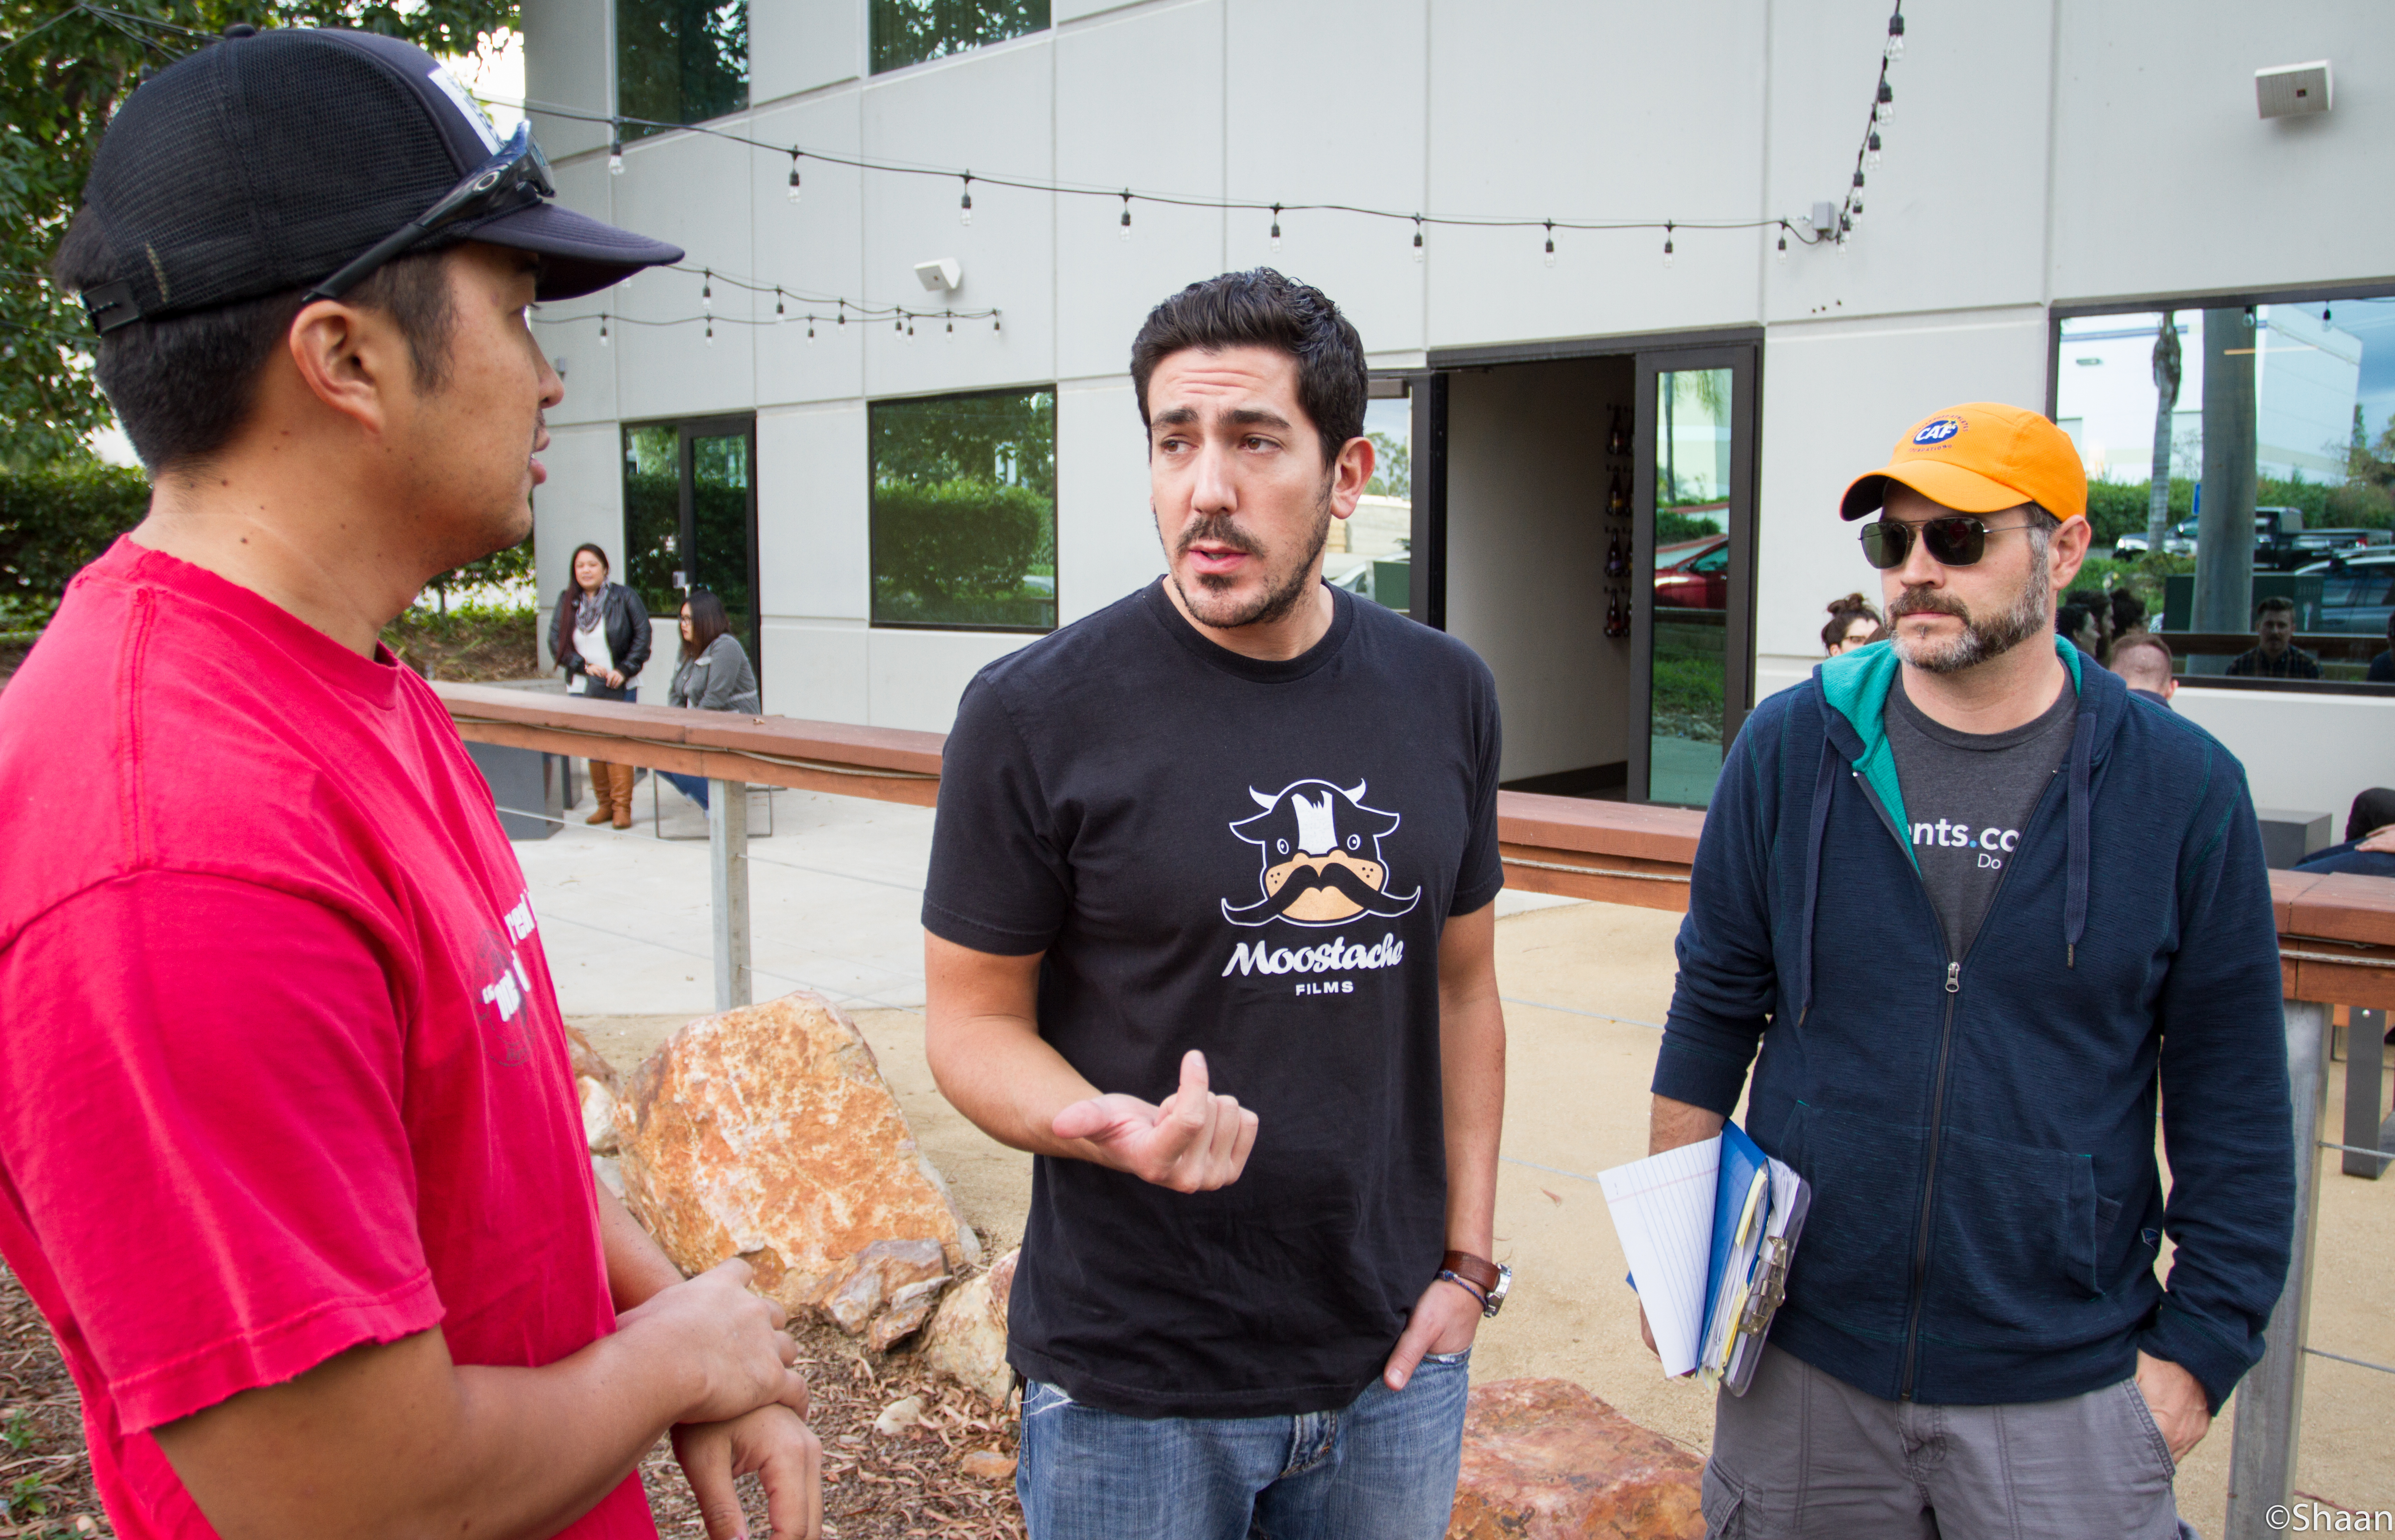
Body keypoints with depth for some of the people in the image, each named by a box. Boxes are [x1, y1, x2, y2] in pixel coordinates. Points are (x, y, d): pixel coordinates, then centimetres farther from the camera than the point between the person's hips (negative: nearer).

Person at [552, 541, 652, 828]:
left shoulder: (624, 597, -1)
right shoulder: (567, 601, 7)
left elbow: (643, 635, -2)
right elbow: (555, 641, 4)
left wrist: (625, 670, -10)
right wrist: (584, 665, -9)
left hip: (619, 688, -3)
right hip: (582, 688, 4)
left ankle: (622, 807, 0)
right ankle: (604, 804, 17)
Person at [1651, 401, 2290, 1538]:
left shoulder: (2183, 788, -5)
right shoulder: (1789, 749, -3)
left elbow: (2234, 1100, 0)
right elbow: (1714, 1010, 3)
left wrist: (2200, 1347, -1)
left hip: (2066, 1390, -1)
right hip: (1799, 1362, 1)